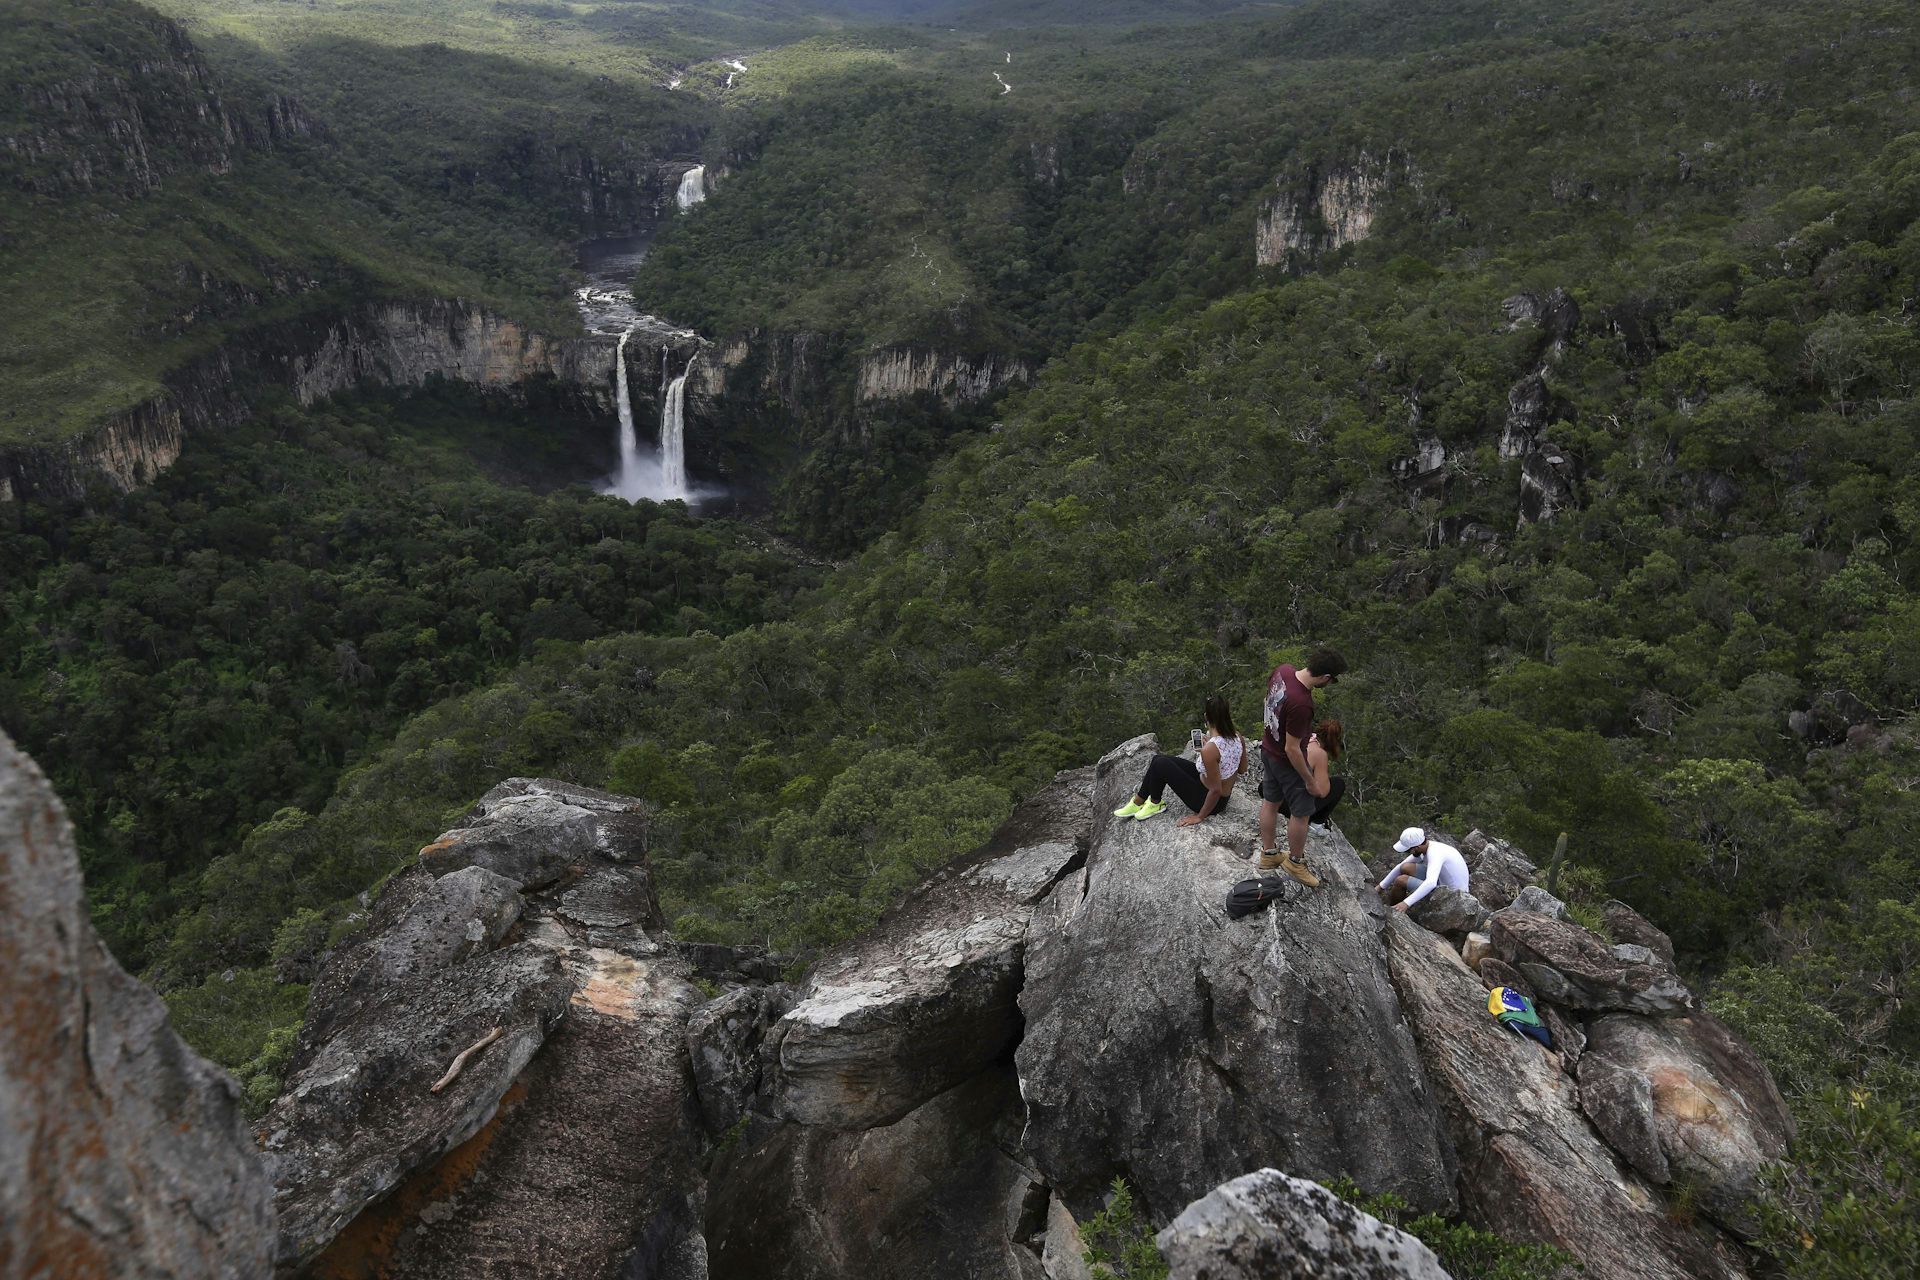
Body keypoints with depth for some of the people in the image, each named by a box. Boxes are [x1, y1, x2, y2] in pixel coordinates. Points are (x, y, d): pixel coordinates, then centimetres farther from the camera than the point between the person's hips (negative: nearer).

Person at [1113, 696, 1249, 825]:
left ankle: (1154, 804, 19)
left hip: (1211, 801, -8)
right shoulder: (1238, 737, -10)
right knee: (1159, 760, 9)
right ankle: (1137, 802, 25)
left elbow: (1216, 790, -28)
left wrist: (1200, 816, -14)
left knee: (1160, 764, -7)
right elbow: (1242, 769, 5)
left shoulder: (1209, 750, -34)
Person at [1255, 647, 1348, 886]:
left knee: (1270, 802, 24)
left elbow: (1268, 699, 6)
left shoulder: (1283, 670, -16)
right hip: (1287, 762, -8)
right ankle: (1295, 862, 34)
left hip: (1269, 748, 8)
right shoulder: (1301, 704, -39)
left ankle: (1268, 854, 41)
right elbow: (1292, 749, -30)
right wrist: (1309, 779, -16)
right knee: (1301, 812, 14)